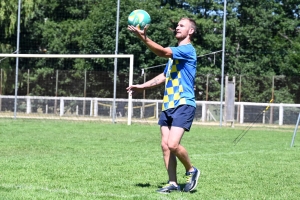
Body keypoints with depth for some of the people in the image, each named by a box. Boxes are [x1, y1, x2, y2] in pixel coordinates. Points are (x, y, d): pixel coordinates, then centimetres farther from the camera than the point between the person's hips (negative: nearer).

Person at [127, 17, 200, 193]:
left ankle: (191, 171, 4)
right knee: (165, 145, 2)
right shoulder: (174, 53, 21)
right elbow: (164, 76, 32)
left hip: (183, 105, -9)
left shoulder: (188, 50, -8)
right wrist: (142, 86, 27)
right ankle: (173, 183, 8)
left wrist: (144, 38, -32)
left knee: (173, 144, -19)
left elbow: (163, 52, -23)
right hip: (168, 106, 9)